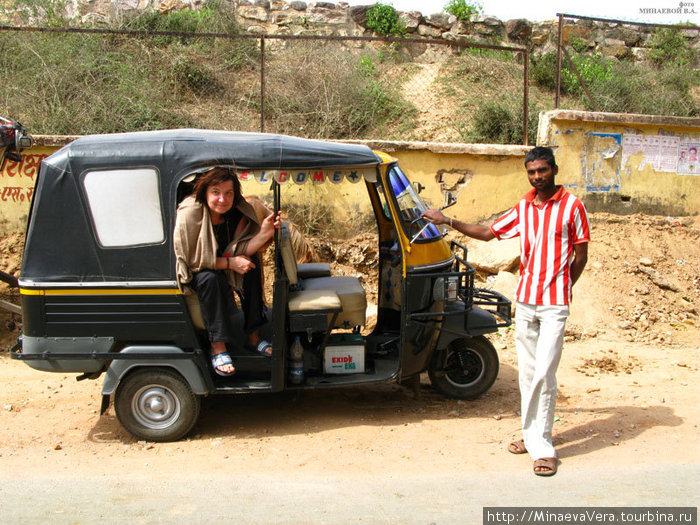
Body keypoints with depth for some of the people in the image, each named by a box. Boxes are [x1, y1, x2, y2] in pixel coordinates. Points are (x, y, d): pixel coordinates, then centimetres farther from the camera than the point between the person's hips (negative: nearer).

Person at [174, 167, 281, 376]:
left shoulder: (238, 212, -13)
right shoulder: (189, 214, -29)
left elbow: (239, 251, -18)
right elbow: (190, 259, -24)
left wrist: (265, 232, -34)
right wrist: (229, 263, -29)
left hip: (220, 265, 6)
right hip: (191, 272, -5)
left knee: (251, 263, -19)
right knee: (210, 279, -35)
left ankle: (253, 335, -12)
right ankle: (217, 347, -27)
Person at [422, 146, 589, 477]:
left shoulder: (572, 206, -3)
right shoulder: (523, 208, 10)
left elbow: (580, 255, 1)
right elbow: (488, 233, 17)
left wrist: (560, 289, -1)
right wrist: (448, 221, 13)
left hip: (554, 305, -5)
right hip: (525, 300, 5)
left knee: (543, 373, -9)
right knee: (527, 372, 10)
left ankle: (542, 447, 1)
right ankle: (532, 434, 23)